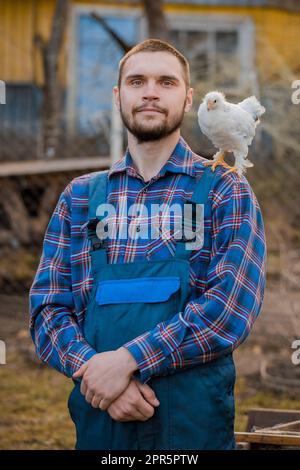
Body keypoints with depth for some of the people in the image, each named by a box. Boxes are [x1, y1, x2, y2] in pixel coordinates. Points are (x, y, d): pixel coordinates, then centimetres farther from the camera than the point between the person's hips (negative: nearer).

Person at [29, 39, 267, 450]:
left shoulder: (226, 192, 1)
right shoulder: (80, 197, 10)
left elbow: (232, 306, -12)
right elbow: (47, 309, 4)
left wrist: (129, 361, -18)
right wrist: (94, 367, -15)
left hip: (194, 422, -2)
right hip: (98, 420, 3)